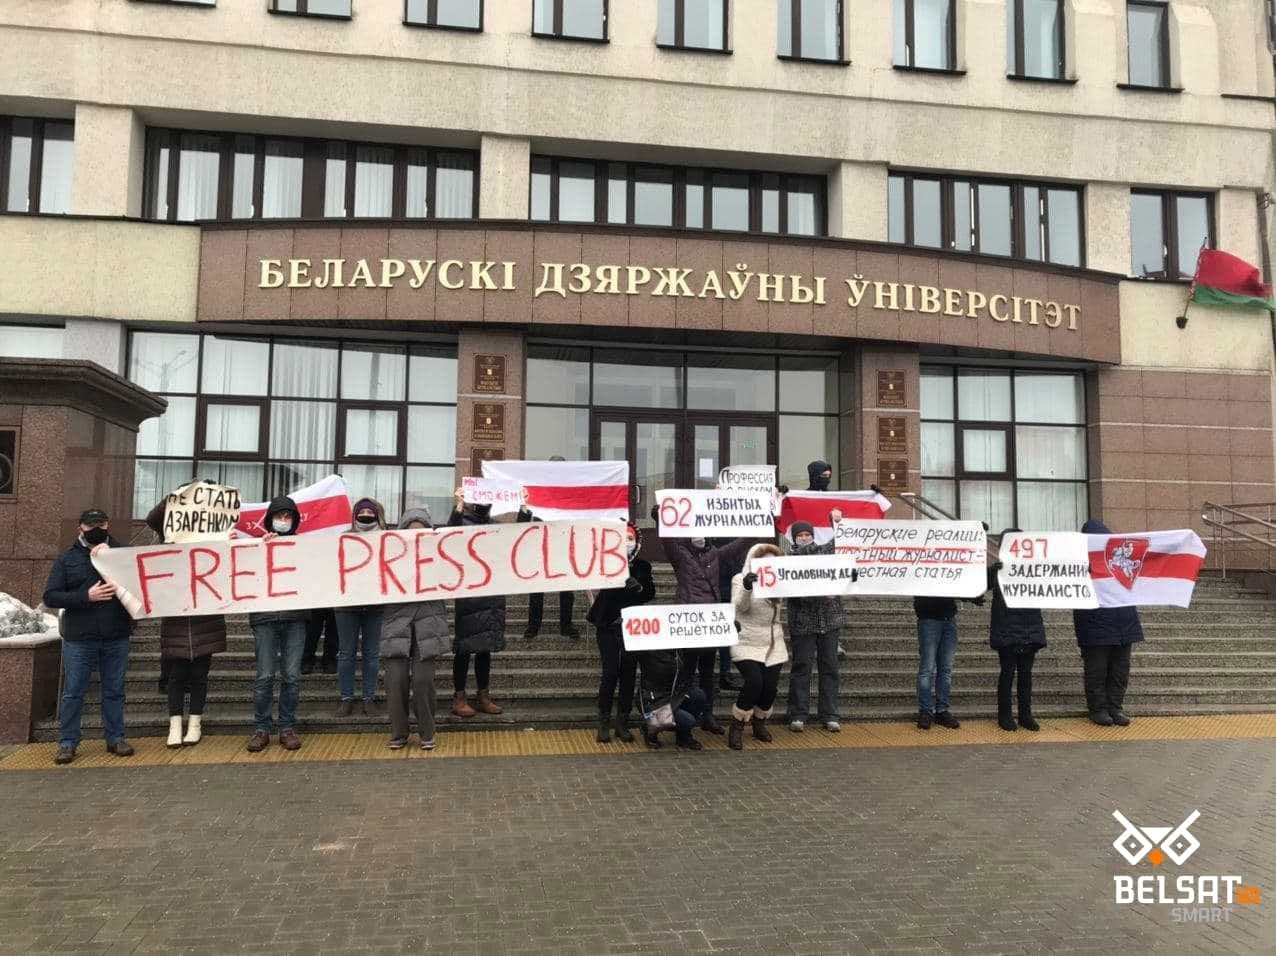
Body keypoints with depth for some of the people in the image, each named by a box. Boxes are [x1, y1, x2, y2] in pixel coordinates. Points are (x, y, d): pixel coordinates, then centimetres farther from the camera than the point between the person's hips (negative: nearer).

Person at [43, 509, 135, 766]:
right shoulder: (66, 559, 7)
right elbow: (50, 597, 0)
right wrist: (86, 596, -15)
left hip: (117, 638, 1)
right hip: (79, 639, -1)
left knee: (114, 691, 8)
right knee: (73, 692, 3)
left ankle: (115, 737, 18)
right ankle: (67, 742, 13)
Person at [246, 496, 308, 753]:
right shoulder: (258, 545, 10)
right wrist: (263, 548, -8)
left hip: (295, 618, 1)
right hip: (265, 618, -1)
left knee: (292, 676, 1)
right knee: (265, 676, -2)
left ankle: (287, 727, 11)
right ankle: (260, 729, 9)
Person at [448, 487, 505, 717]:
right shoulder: (462, 522, -5)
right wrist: (458, 507, -39)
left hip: (493, 596, 5)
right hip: (468, 595, -5)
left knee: (485, 648, 11)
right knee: (464, 648, 0)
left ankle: (483, 697, 20)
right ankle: (459, 698, 8)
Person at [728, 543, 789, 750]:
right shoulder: (741, 579, -4)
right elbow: (740, 606, -18)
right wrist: (746, 587, -38)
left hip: (774, 645, 5)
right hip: (747, 644, -5)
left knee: (770, 687, -2)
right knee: (754, 682, -20)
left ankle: (759, 724, 24)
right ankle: (736, 728, -2)